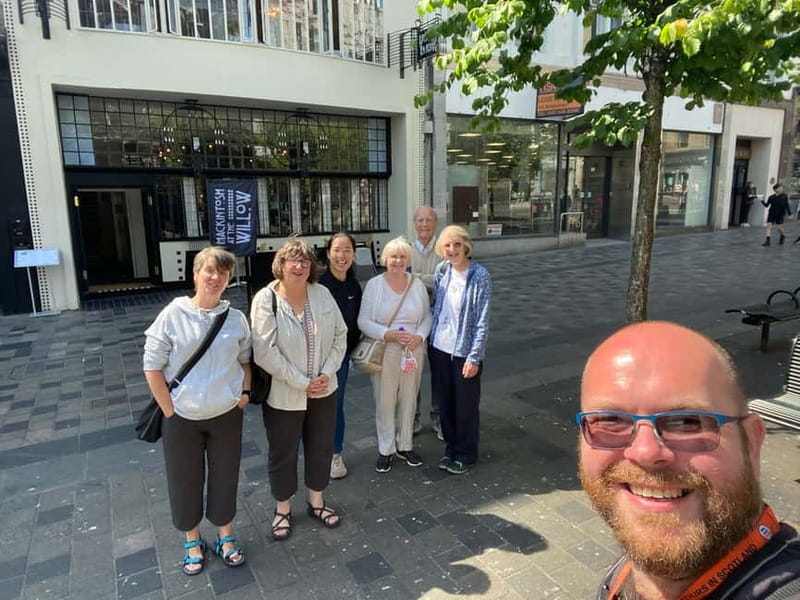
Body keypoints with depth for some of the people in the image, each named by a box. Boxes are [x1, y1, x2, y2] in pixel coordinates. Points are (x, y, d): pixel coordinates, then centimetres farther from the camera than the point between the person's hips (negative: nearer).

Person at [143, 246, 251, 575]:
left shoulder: (236, 318, -5)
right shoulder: (173, 314, -11)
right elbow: (152, 366, -8)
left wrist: (245, 392, -1)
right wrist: (169, 411, -8)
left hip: (226, 414, 2)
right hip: (182, 416, -1)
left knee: (225, 475, 15)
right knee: (185, 478, 14)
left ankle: (226, 536, 38)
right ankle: (192, 540, 38)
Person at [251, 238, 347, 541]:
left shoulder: (322, 293, -4)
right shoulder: (265, 299, -16)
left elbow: (340, 334, 1)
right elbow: (265, 352, -20)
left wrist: (327, 373, -10)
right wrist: (301, 383, -18)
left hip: (323, 390, 4)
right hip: (283, 394, -4)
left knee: (321, 447, 18)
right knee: (283, 453, 14)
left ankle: (316, 502, 41)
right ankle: (283, 509, 37)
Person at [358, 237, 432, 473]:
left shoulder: (417, 285, 2)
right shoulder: (374, 285, -6)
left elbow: (427, 316, 7)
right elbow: (363, 321, -7)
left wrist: (420, 336, -12)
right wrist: (387, 334, -20)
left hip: (413, 351, 3)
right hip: (384, 352, -2)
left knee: (408, 400, 14)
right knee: (384, 402, 6)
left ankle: (405, 446, 33)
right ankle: (386, 450, 24)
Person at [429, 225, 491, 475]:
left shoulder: (480, 276, -15)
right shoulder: (441, 270, 1)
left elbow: (482, 321, -15)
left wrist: (474, 357, -16)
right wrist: (429, 336, 10)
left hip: (464, 351, -5)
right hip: (439, 347, 5)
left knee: (466, 405, 10)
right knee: (445, 402, 17)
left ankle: (466, 454, 28)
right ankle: (451, 448, 36)